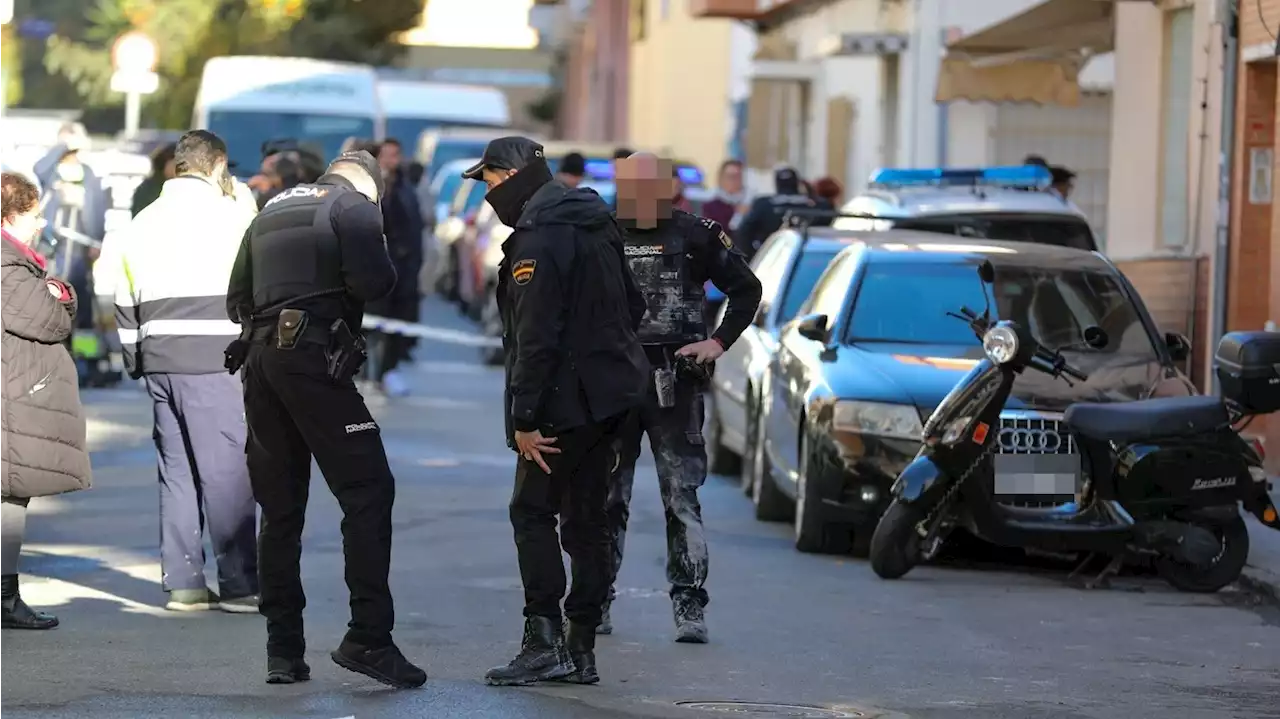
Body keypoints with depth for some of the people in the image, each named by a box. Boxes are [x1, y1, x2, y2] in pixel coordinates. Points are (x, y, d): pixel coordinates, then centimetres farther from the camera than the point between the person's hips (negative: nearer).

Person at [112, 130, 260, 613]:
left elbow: (125, 302, 20)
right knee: (228, 470, -5)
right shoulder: (230, 215, -3)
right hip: (212, 361, -6)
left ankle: (182, 583, 10)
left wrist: (137, 363, 24)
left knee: (176, 469, 11)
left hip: (157, 360, 7)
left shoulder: (142, 224, 17)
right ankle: (239, 585, -7)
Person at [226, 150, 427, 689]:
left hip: (259, 360, 7)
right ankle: (368, 638, -16)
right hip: (313, 359, -7)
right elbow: (374, 284, -12)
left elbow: (237, 299, 21)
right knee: (367, 489, -6)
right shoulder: (354, 207, 1)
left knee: (280, 508, 10)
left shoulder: (272, 210, 22)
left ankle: (283, 651, 8)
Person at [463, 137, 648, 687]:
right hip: (609, 398, 9)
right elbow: (633, 307, 22)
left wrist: (524, 418, -19)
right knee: (586, 520, 11)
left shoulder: (538, 239, -16)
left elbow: (536, 337, -21)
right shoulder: (597, 226, 14)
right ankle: (581, 649, 13)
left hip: (564, 401, -9)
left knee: (532, 512, -3)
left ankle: (545, 640, -9)